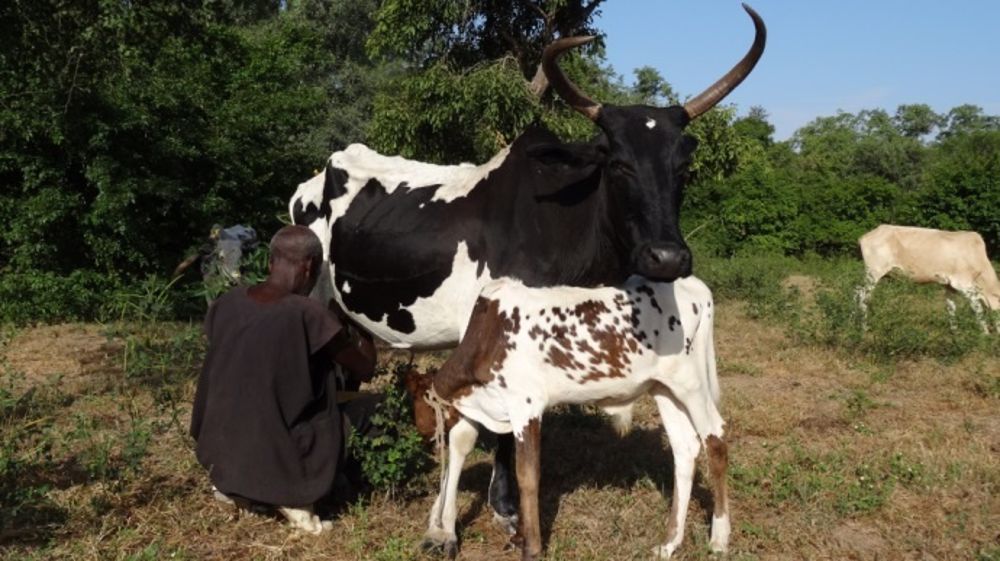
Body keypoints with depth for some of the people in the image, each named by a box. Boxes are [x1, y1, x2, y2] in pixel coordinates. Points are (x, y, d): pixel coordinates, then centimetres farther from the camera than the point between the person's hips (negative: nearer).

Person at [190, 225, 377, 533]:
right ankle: (297, 499, -2)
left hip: (220, 452, 6)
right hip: (277, 457, -6)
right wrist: (359, 334, 18)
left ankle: (230, 484, 18)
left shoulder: (227, 302, 1)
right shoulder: (307, 313, -15)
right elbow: (365, 369, -3)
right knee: (362, 404, 9)